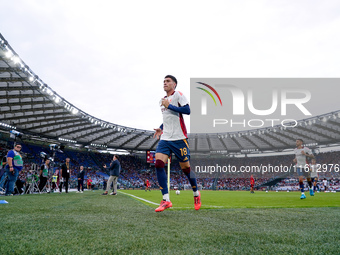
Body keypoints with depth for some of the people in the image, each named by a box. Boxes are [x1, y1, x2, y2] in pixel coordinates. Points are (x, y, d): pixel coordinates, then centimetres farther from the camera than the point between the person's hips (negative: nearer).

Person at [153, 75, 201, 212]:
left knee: (185, 167, 2)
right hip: (165, 138, 6)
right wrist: (161, 128, 16)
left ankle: (196, 194, 28)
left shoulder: (178, 94, -1)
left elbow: (187, 110, -15)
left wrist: (169, 106, -14)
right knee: (158, 163, -13)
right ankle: (166, 200, -8)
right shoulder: (162, 100, 20)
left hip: (179, 138, -6)